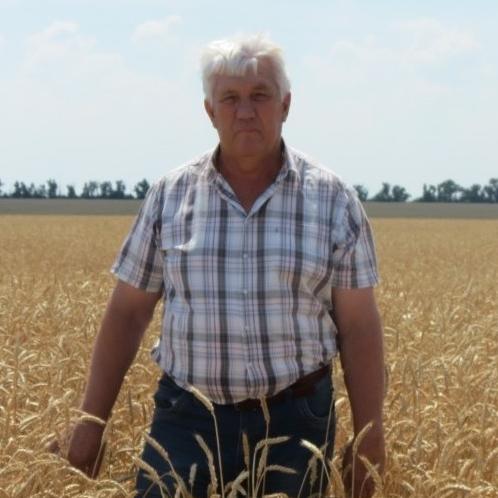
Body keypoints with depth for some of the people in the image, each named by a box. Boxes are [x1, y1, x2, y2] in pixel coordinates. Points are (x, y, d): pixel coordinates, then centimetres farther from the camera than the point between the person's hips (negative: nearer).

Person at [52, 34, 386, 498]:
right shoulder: (168, 196, 1)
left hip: (294, 420, 0)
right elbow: (126, 314, 6)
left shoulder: (334, 200, -2)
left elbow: (359, 327, 0)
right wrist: (91, 421, 5)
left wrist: (369, 440, -1)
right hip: (188, 418, 1)